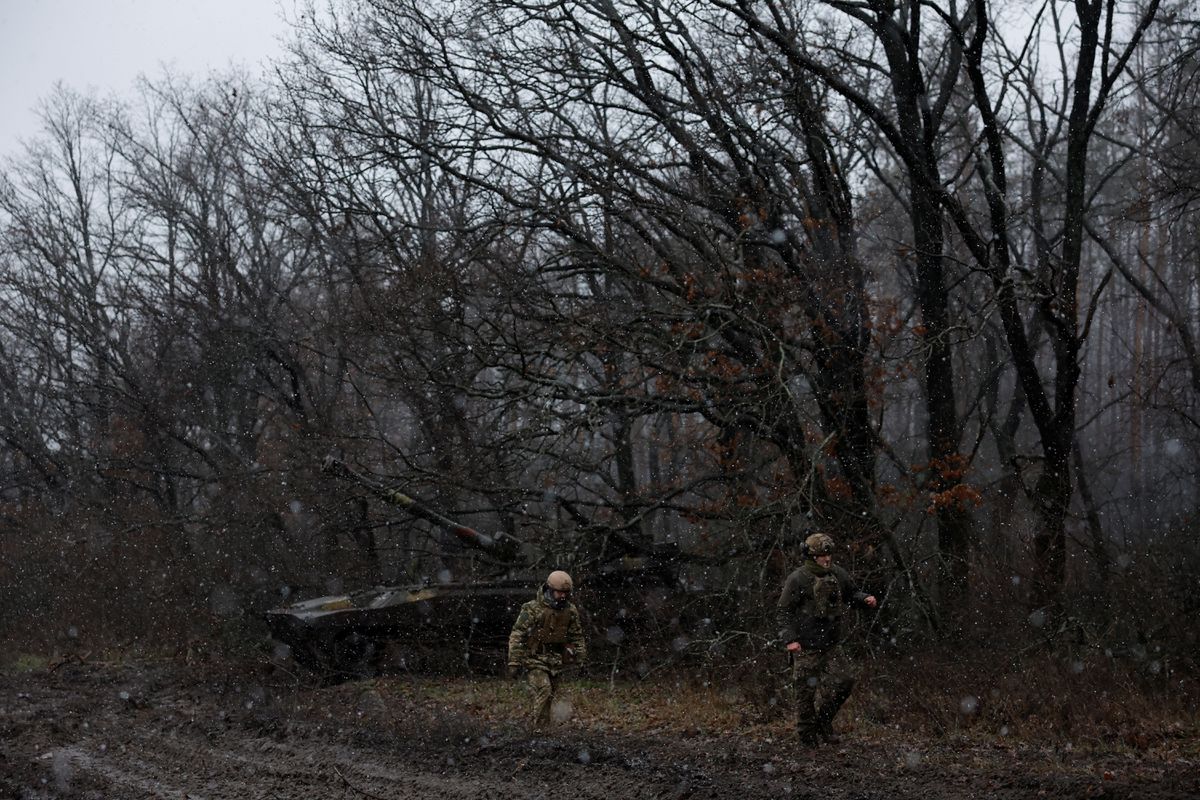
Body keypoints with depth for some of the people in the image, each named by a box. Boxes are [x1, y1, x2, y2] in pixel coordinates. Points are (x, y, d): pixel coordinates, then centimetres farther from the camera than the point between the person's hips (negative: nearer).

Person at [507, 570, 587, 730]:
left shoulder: (570, 611, 3)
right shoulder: (533, 609, -14)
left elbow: (577, 636, 17)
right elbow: (516, 635, -13)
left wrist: (580, 657, 12)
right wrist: (514, 662, -16)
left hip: (556, 661, 5)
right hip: (534, 659, -5)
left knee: (551, 696, 7)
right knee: (543, 690, -22)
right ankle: (537, 728, -19)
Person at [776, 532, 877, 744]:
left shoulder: (837, 574, 6)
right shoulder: (798, 579, -12)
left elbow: (851, 594, 22)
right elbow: (785, 611, -10)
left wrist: (866, 599, 0)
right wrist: (790, 639, -19)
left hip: (831, 643, 6)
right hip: (806, 647, -6)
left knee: (844, 679, 2)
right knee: (806, 688, -1)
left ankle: (824, 719, 21)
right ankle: (807, 735, 11)